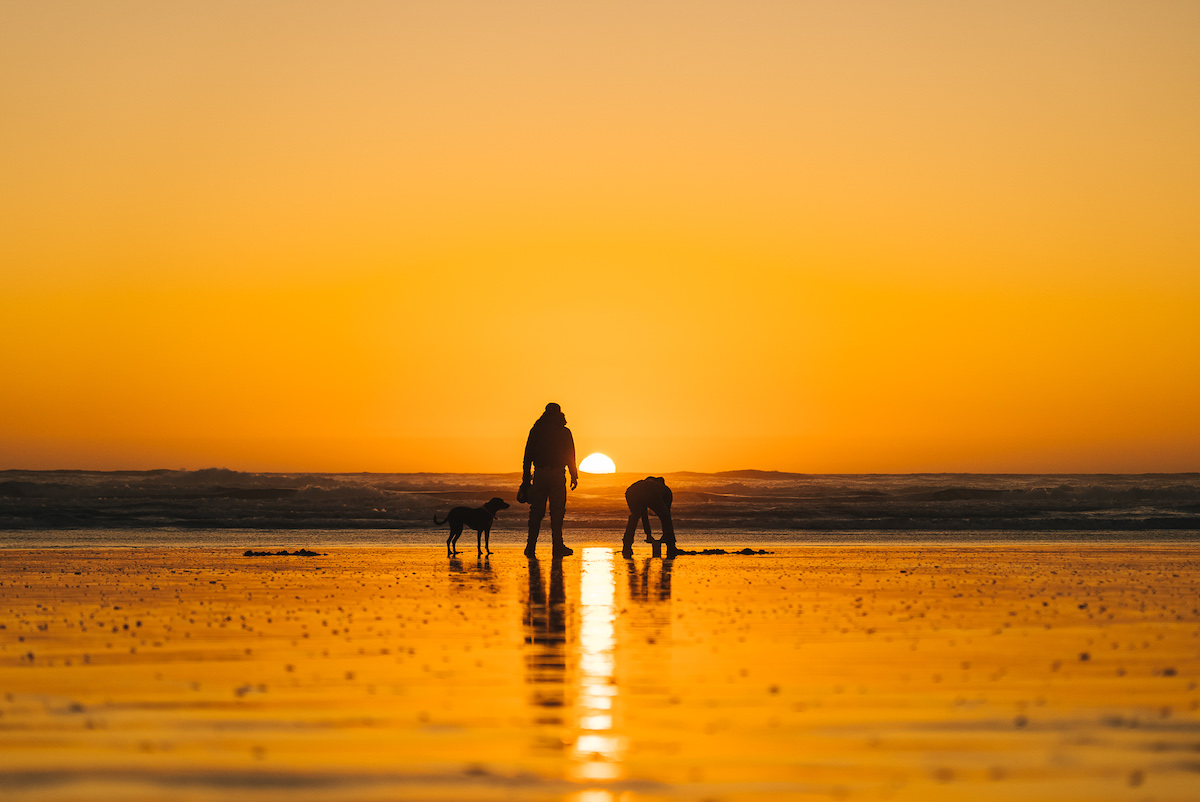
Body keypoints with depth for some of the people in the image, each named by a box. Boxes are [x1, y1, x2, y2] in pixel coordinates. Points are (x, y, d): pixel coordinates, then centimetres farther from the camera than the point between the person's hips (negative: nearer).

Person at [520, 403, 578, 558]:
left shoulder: (536, 430, 6)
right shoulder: (564, 432, 2)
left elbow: (528, 456, 5)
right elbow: (570, 456, 1)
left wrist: (526, 480, 8)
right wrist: (574, 476, 8)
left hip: (540, 475, 2)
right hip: (557, 475, -2)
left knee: (536, 512, 7)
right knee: (557, 511, 1)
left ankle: (530, 547, 3)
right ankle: (558, 547, -3)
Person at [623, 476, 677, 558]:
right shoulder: (666, 490, 39)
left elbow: (644, 514, 52)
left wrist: (648, 535, 58)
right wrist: (665, 535, 52)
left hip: (631, 492, 3)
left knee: (634, 518, 32)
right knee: (666, 518, 20)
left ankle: (626, 549, 23)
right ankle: (671, 549, 18)